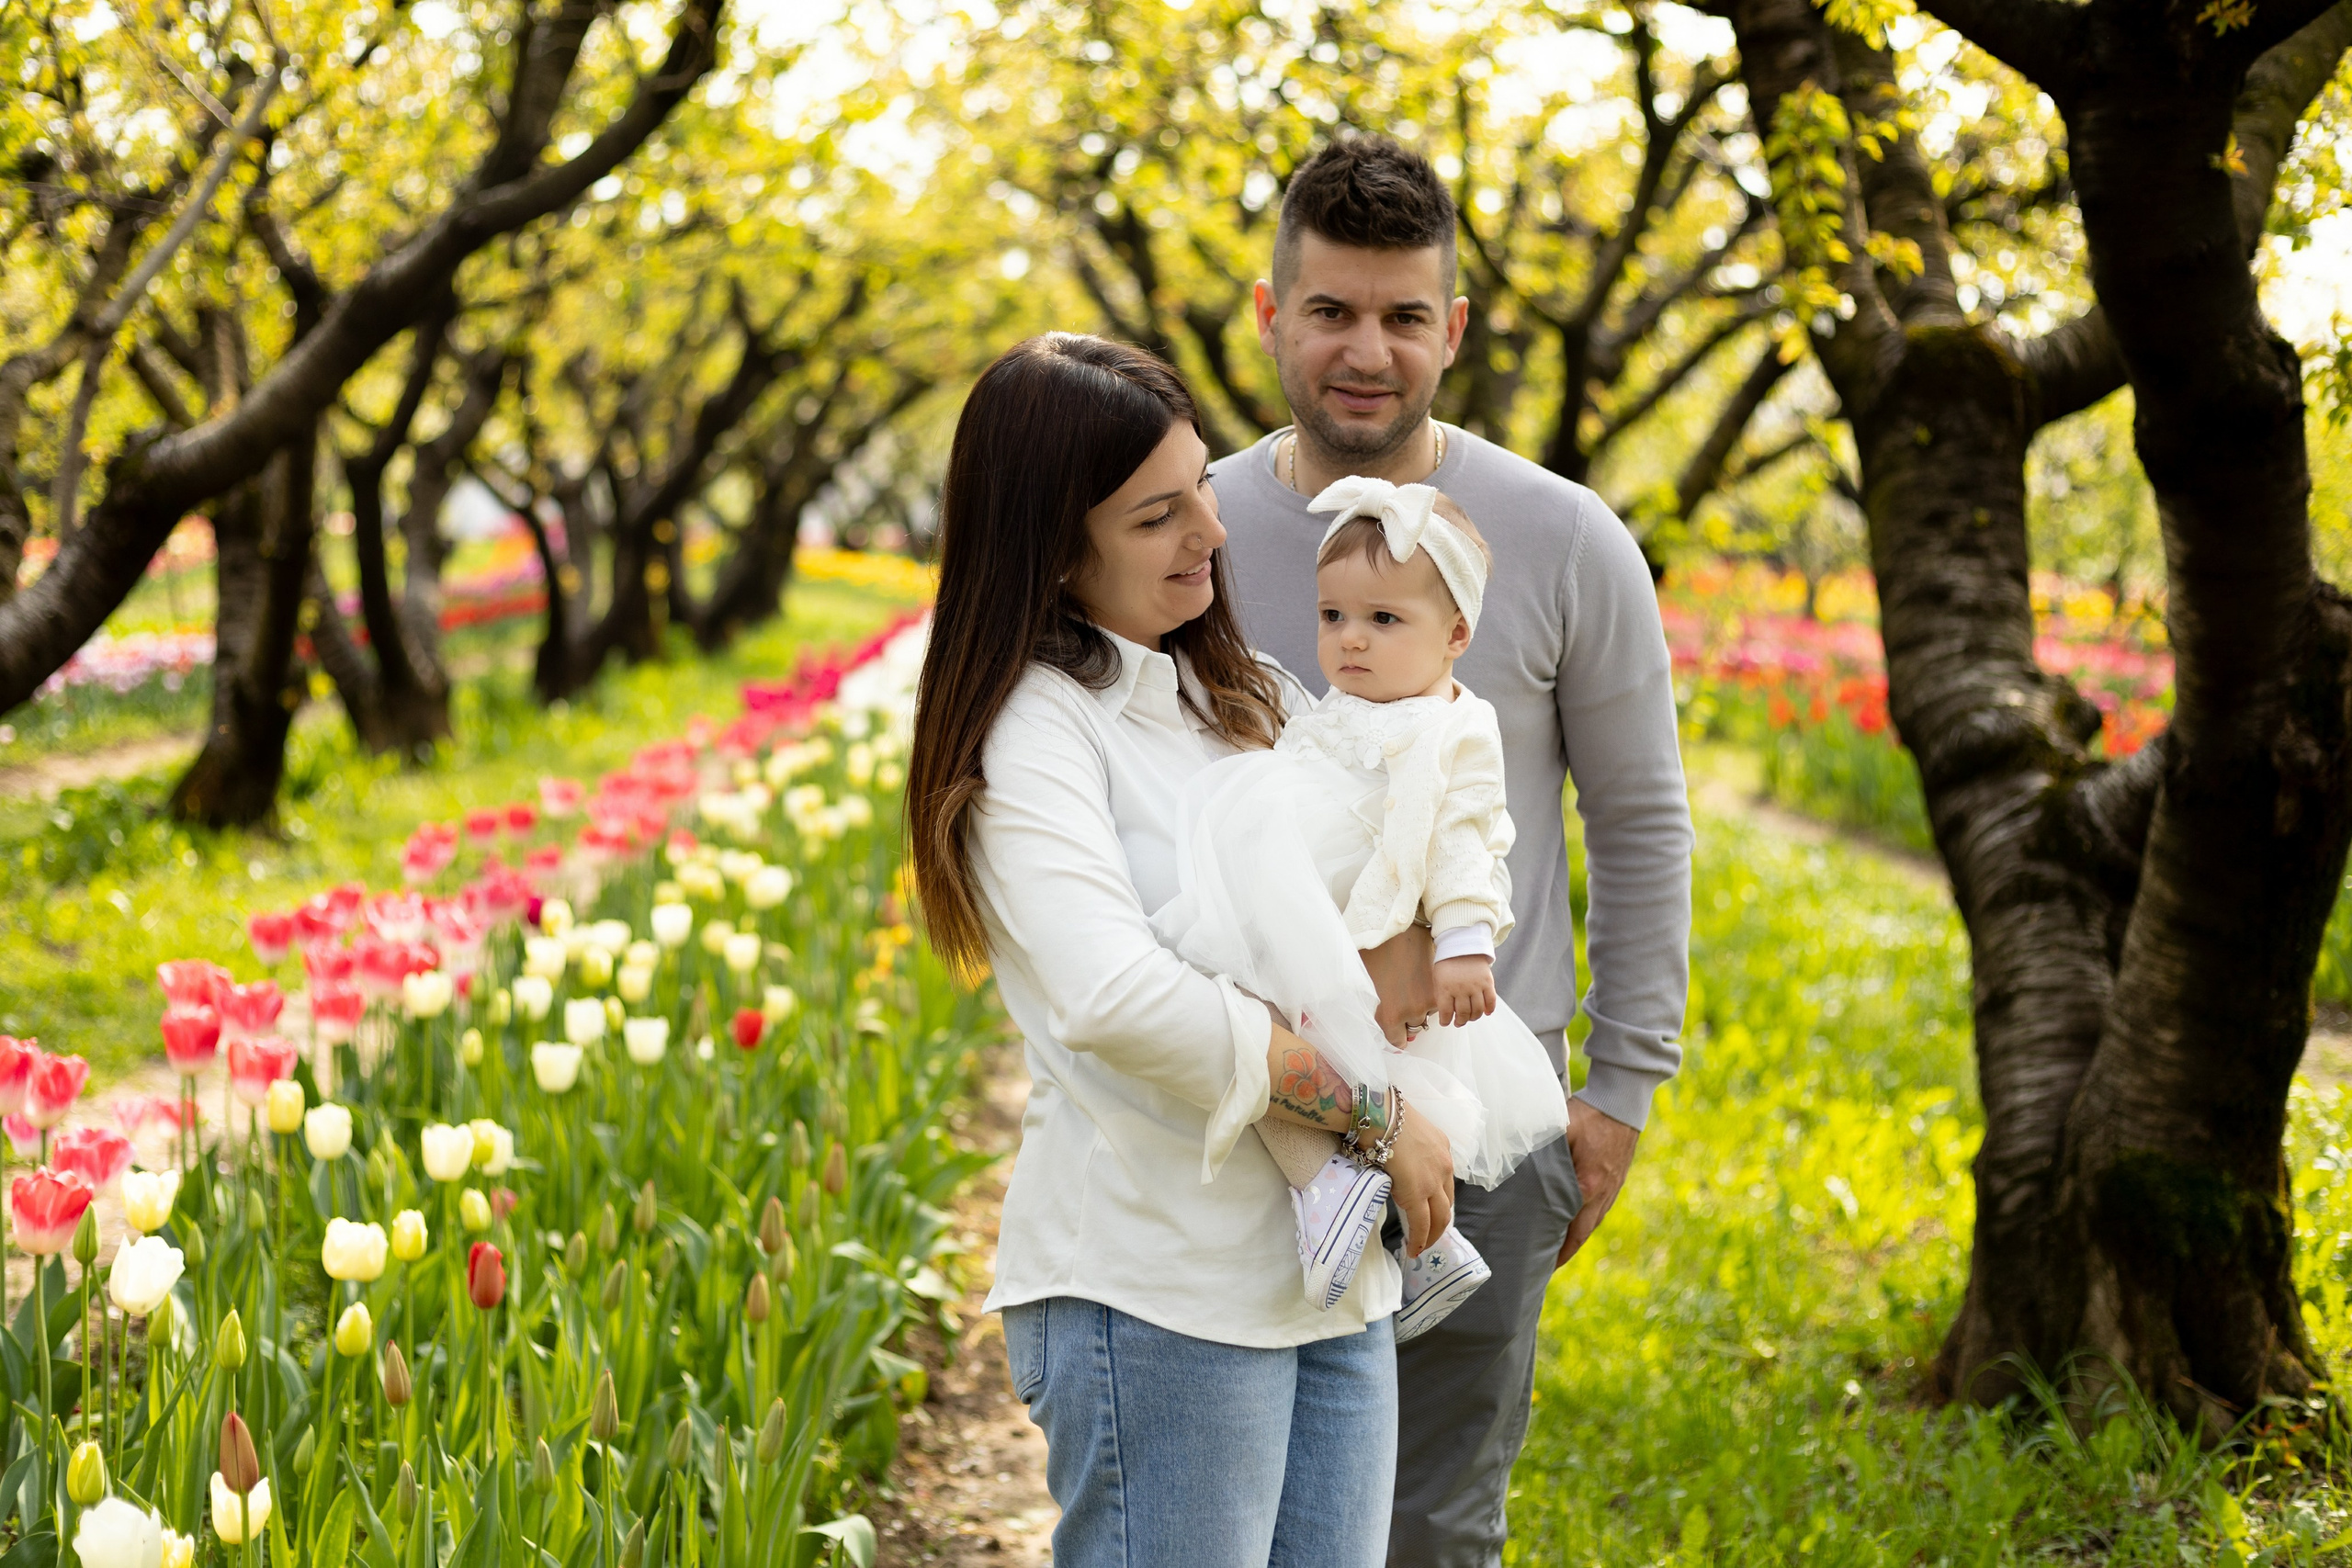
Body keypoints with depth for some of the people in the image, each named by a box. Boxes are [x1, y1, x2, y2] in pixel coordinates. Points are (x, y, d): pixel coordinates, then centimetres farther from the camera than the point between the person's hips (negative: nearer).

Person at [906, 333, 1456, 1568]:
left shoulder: (1238, 694, 14)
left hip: (1332, 1270, 7)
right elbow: (1115, 998, -26)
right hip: (1161, 1290, -7)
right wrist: (1373, 1114, -18)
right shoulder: (1036, 726, -11)